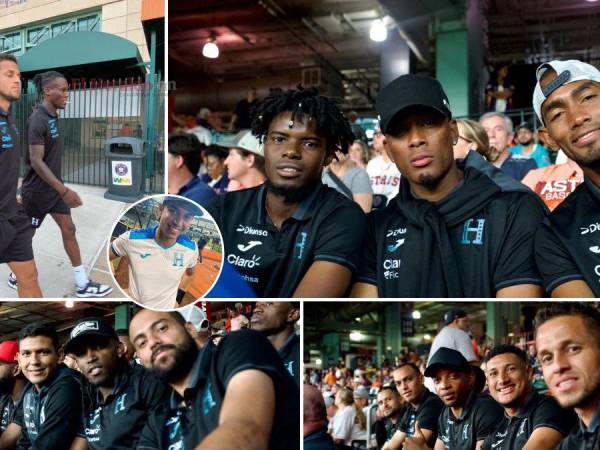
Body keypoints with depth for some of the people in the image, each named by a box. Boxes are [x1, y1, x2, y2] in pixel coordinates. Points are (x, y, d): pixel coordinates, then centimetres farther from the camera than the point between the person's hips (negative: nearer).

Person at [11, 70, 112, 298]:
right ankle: (16, 276, 31)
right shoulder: (38, 120, -23)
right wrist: (64, 190, -32)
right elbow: (36, 161, -28)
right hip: (37, 190, -8)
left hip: (53, 187, 8)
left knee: (68, 229, 6)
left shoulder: (53, 116, 4)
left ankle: (82, 284, 10)